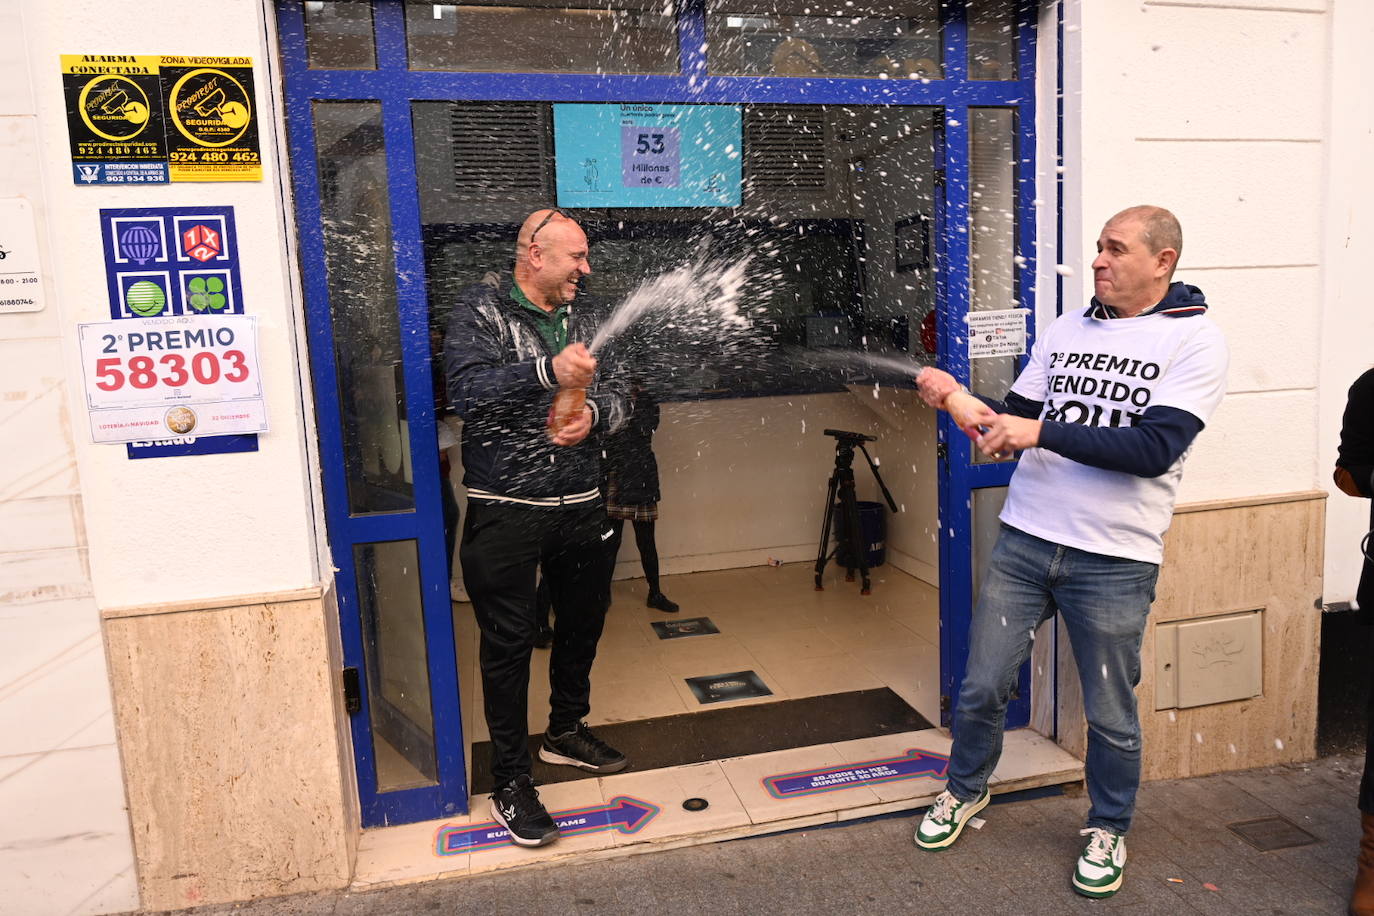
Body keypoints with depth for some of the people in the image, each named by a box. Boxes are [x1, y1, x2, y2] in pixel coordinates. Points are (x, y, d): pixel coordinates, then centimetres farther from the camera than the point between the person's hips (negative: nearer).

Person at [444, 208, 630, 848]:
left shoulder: (583, 321, 11)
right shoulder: (480, 309, -6)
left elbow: (618, 398, 10)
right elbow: (465, 390, -21)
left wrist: (594, 414, -13)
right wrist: (548, 372, -31)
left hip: (580, 506, 6)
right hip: (505, 508, -6)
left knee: (584, 622, 18)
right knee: (509, 641, 0)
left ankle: (567, 732, 42)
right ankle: (510, 783, 14)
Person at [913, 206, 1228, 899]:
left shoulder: (1194, 340, -6)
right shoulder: (1067, 329, 9)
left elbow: (1154, 448, -18)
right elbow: (1014, 422, 12)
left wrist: (1042, 431, -22)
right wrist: (958, 399, -7)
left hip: (1113, 561, -3)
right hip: (1023, 540, 4)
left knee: (1111, 714, 11)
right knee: (982, 686, 10)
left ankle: (1107, 831, 36)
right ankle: (965, 790, 37)